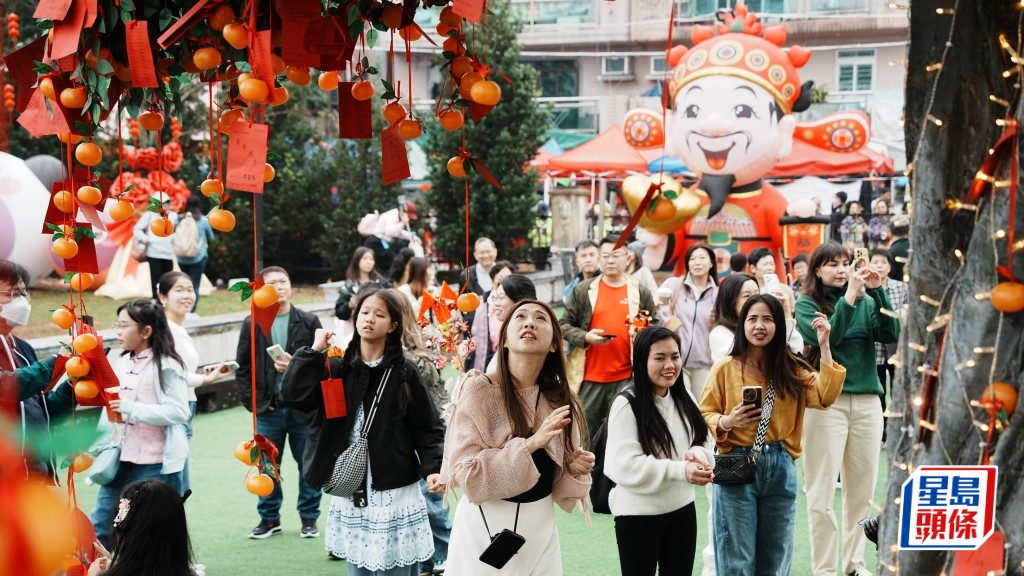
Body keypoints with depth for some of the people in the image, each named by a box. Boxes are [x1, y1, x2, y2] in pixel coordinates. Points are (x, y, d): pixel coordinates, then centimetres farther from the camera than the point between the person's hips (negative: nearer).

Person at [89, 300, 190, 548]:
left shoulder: (166, 366, -11)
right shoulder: (122, 364, 10)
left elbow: (179, 412, -19)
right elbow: (110, 412, 15)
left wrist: (131, 408, -26)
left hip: (155, 465, -7)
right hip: (120, 461, 7)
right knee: (98, 529, 8)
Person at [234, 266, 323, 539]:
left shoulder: (309, 322, 0)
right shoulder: (252, 324, 2)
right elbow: (242, 367, 5)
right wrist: (252, 401, -3)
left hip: (303, 407, -1)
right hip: (268, 409, 1)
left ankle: (309, 517, 21)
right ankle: (269, 518, 22)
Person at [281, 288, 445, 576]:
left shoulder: (404, 372, -2)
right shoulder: (337, 368, 5)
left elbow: (426, 428, -3)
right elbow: (295, 397, -8)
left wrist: (433, 468, -17)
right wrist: (314, 351, -8)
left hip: (394, 492, -3)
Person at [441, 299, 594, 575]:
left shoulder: (561, 400, 3)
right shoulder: (478, 389, -12)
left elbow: (558, 483, 11)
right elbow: (465, 473, -18)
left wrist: (575, 470, -10)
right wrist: (530, 444, -23)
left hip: (541, 529, 5)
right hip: (487, 528, -4)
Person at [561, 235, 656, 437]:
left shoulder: (641, 293, 9)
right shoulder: (583, 290, 5)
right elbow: (564, 324, 5)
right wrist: (585, 337, -11)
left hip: (626, 377, 0)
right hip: (590, 376, 0)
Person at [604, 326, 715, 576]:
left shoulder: (685, 400, 5)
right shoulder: (626, 405, -18)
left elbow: (704, 445, 9)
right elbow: (625, 466, -24)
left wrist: (697, 457, -15)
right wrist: (681, 470, -27)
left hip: (683, 510, 6)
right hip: (638, 514, -6)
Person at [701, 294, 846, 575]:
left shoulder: (791, 368, 5)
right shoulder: (726, 368, -3)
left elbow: (824, 397, -10)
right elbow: (704, 414, 0)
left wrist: (824, 346, -12)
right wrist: (726, 422, -21)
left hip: (781, 468, 3)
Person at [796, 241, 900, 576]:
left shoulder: (866, 303, 11)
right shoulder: (807, 304, 1)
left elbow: (890, 335, -4)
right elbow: (826, 336, -16)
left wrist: (877, 291, -12)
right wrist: (850, 293, -19)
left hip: (867, 402, 4)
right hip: (826, 402, -4)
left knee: (862, 491, 9)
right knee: (822, 493, -3)